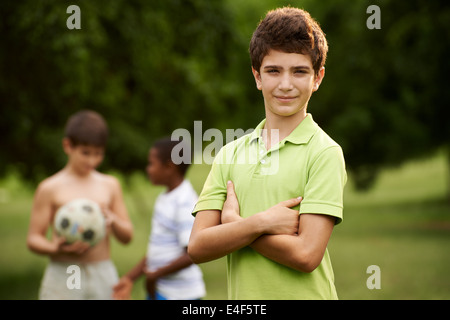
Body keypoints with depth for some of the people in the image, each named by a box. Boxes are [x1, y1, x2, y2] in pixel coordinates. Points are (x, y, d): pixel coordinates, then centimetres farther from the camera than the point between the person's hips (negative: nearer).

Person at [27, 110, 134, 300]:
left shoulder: (110, 185, 11)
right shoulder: (50, 188, -1)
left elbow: (127, 236, 13)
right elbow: (33, 239, 0)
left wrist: (112, 221, -9)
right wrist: (56, 248, -21)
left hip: (103, 276, 4)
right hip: (63, 276, -4)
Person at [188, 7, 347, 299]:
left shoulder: (325, 152, -9)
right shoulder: (231, 153, 4)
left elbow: (306, 255, -18)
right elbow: (198, 247, -4)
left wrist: (233, 222, -9)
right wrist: (262, 222, -17)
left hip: (304, 295, -4)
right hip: (241, 297, 4)